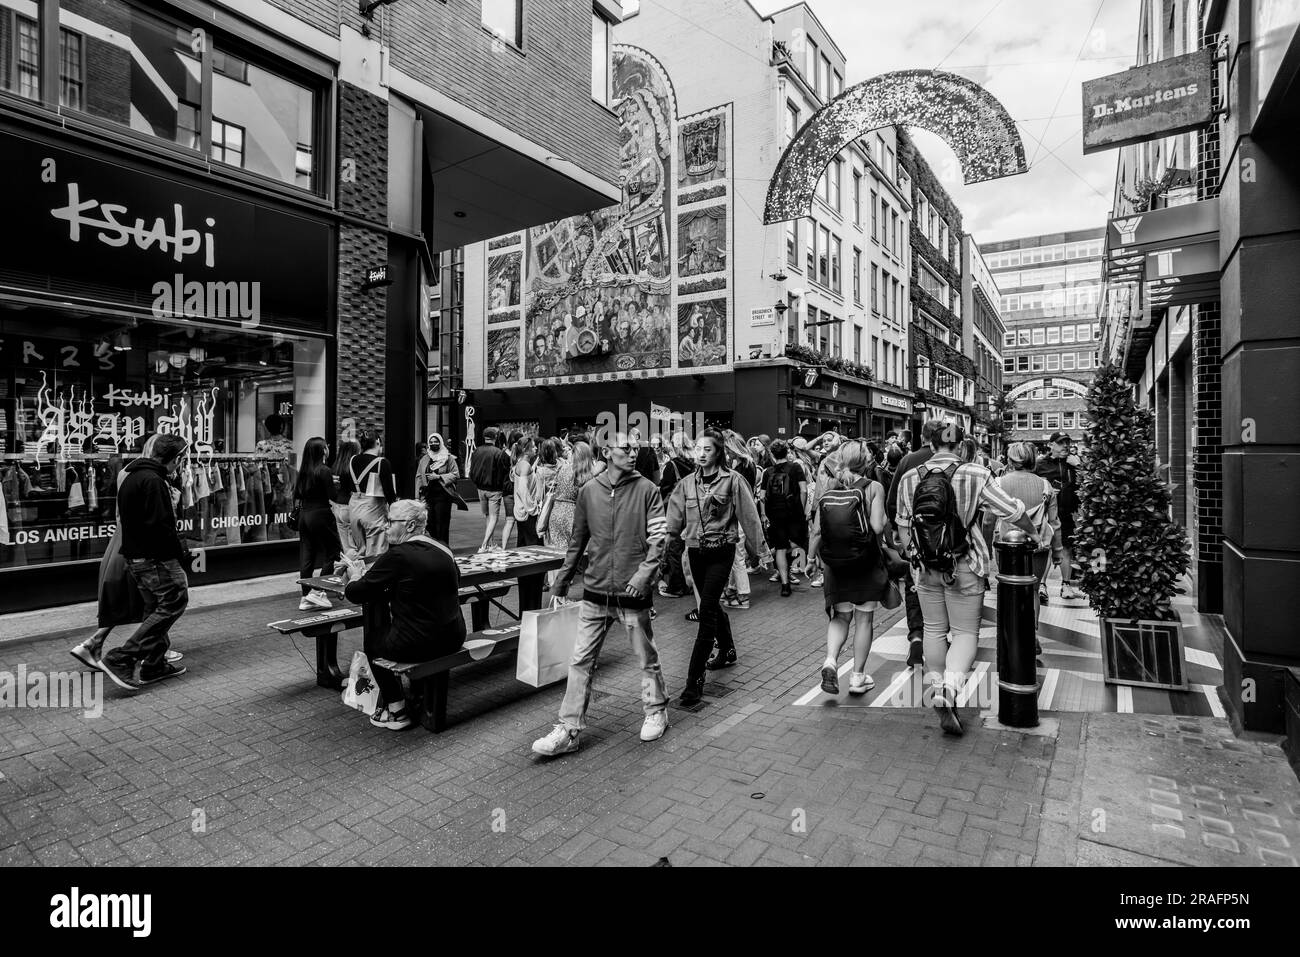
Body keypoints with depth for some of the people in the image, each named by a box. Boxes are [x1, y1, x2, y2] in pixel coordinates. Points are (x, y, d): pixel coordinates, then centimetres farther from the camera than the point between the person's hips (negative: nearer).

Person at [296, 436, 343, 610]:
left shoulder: (303, 471, 7)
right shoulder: (324, 471, -13)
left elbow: (296, 494, 12)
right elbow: (332, 496, -14)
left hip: (304, 515, 7)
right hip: (320, 515, -7)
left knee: (306, 556, 10)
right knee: (333, 552, 4)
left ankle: (306, 598, 14)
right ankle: (317, 591, -1)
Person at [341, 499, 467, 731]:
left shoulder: (397, 555, -16)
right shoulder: (443, 551, 6)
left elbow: (355, 594, -9)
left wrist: (355, 577, 13)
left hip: (419, 644, -7)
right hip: (453, 639, 7)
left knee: (372, 640, 21)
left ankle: (396, 712, 25)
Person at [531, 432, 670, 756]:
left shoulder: (646, 489, -6)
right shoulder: (588, 491, 2)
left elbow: (658, 538, -8)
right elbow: (578, 541, 11)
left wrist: (645, 572, -23)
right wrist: (561, 582, 12)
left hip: (633, 593, -2)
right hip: (595, 591, 3)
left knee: (647, 658, 13)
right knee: (580, 660, 4)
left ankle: (656, 712, 36)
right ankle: (568, 730, 15)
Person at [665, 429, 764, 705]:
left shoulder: (732, 480, -8)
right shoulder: (687, 483, 4)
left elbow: (748, 516, -3)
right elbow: (675, 517, 6)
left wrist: (754, 550, 1)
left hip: (721, 551, -5)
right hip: (695, 550, 5)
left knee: (707, 611, -10)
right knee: (712, 606, 20)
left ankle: (695, 679, -7)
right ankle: (727, 651, 45)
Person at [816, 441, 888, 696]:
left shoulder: (828, 490, 2)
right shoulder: (873, 487, -6)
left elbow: (817, 530, 0)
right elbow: (878, 527, -16)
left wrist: (822, 559, 11)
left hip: (835, 564, 3)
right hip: (866, 562, -3)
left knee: (840, 616, 16)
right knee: (864, 619, 11)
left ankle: (831, 661, -6)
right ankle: (858, 677, 19)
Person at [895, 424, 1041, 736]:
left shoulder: (909, 479, -1)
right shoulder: (975, 474, -10)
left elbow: (903, 526, 5)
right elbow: (1011, 510, -3)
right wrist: (1032, 533, 16)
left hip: (926, 568, 3)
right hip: (964, 565, -3)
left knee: (934, 630, 15)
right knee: (965, 632, 6)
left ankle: (940, 698, 27)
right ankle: (949, 692, -12)